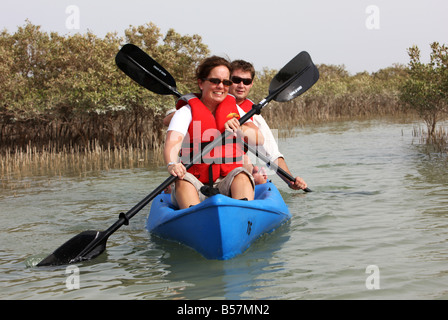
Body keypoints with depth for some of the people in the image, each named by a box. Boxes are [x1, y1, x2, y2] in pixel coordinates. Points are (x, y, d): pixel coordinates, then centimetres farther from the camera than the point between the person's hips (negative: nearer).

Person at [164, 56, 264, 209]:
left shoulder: (234, 109, 16)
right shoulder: (186, 112, 4)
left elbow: (259, 140, 5)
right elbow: (172, 145, -14)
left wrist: (240, 129, -17)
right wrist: (172, 165, -37)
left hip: (227, 186, 2)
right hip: (196, 187, -2)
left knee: (241, 175, -29)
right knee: (183, 180, -33)